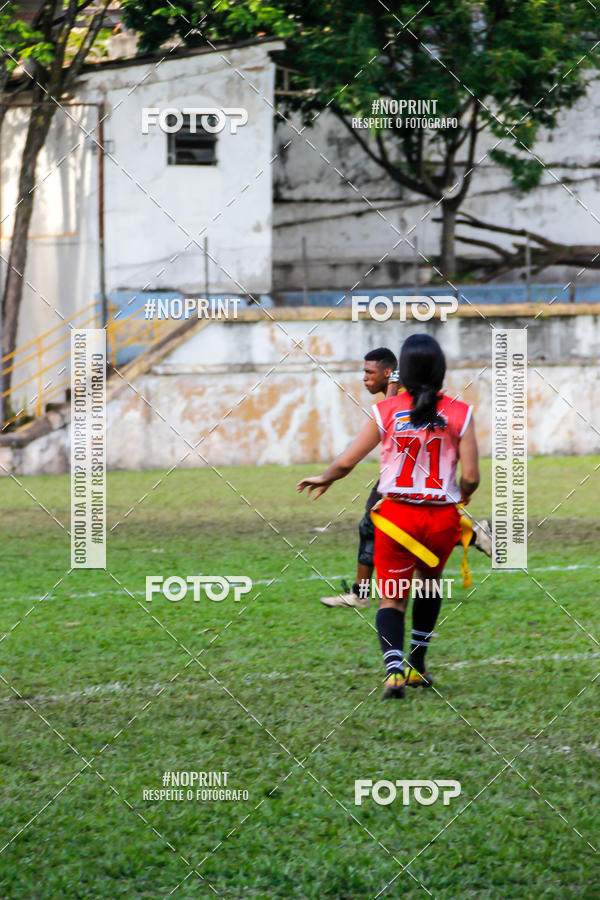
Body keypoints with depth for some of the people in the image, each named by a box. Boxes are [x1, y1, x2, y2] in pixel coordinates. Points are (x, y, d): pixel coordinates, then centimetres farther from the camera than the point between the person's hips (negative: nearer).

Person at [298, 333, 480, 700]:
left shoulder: (386, 412, -4)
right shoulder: (459, 413, -4)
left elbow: (346, 462, 1)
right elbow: (471, 476, -7)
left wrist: (323, 480, 22)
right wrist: (462, 494, 17)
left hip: (397, 515, -1)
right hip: (442, 516, 1)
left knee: (392, 597, 5)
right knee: (430, 581, 26)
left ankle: (394, 669, -19)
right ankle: (417, 666, 31)